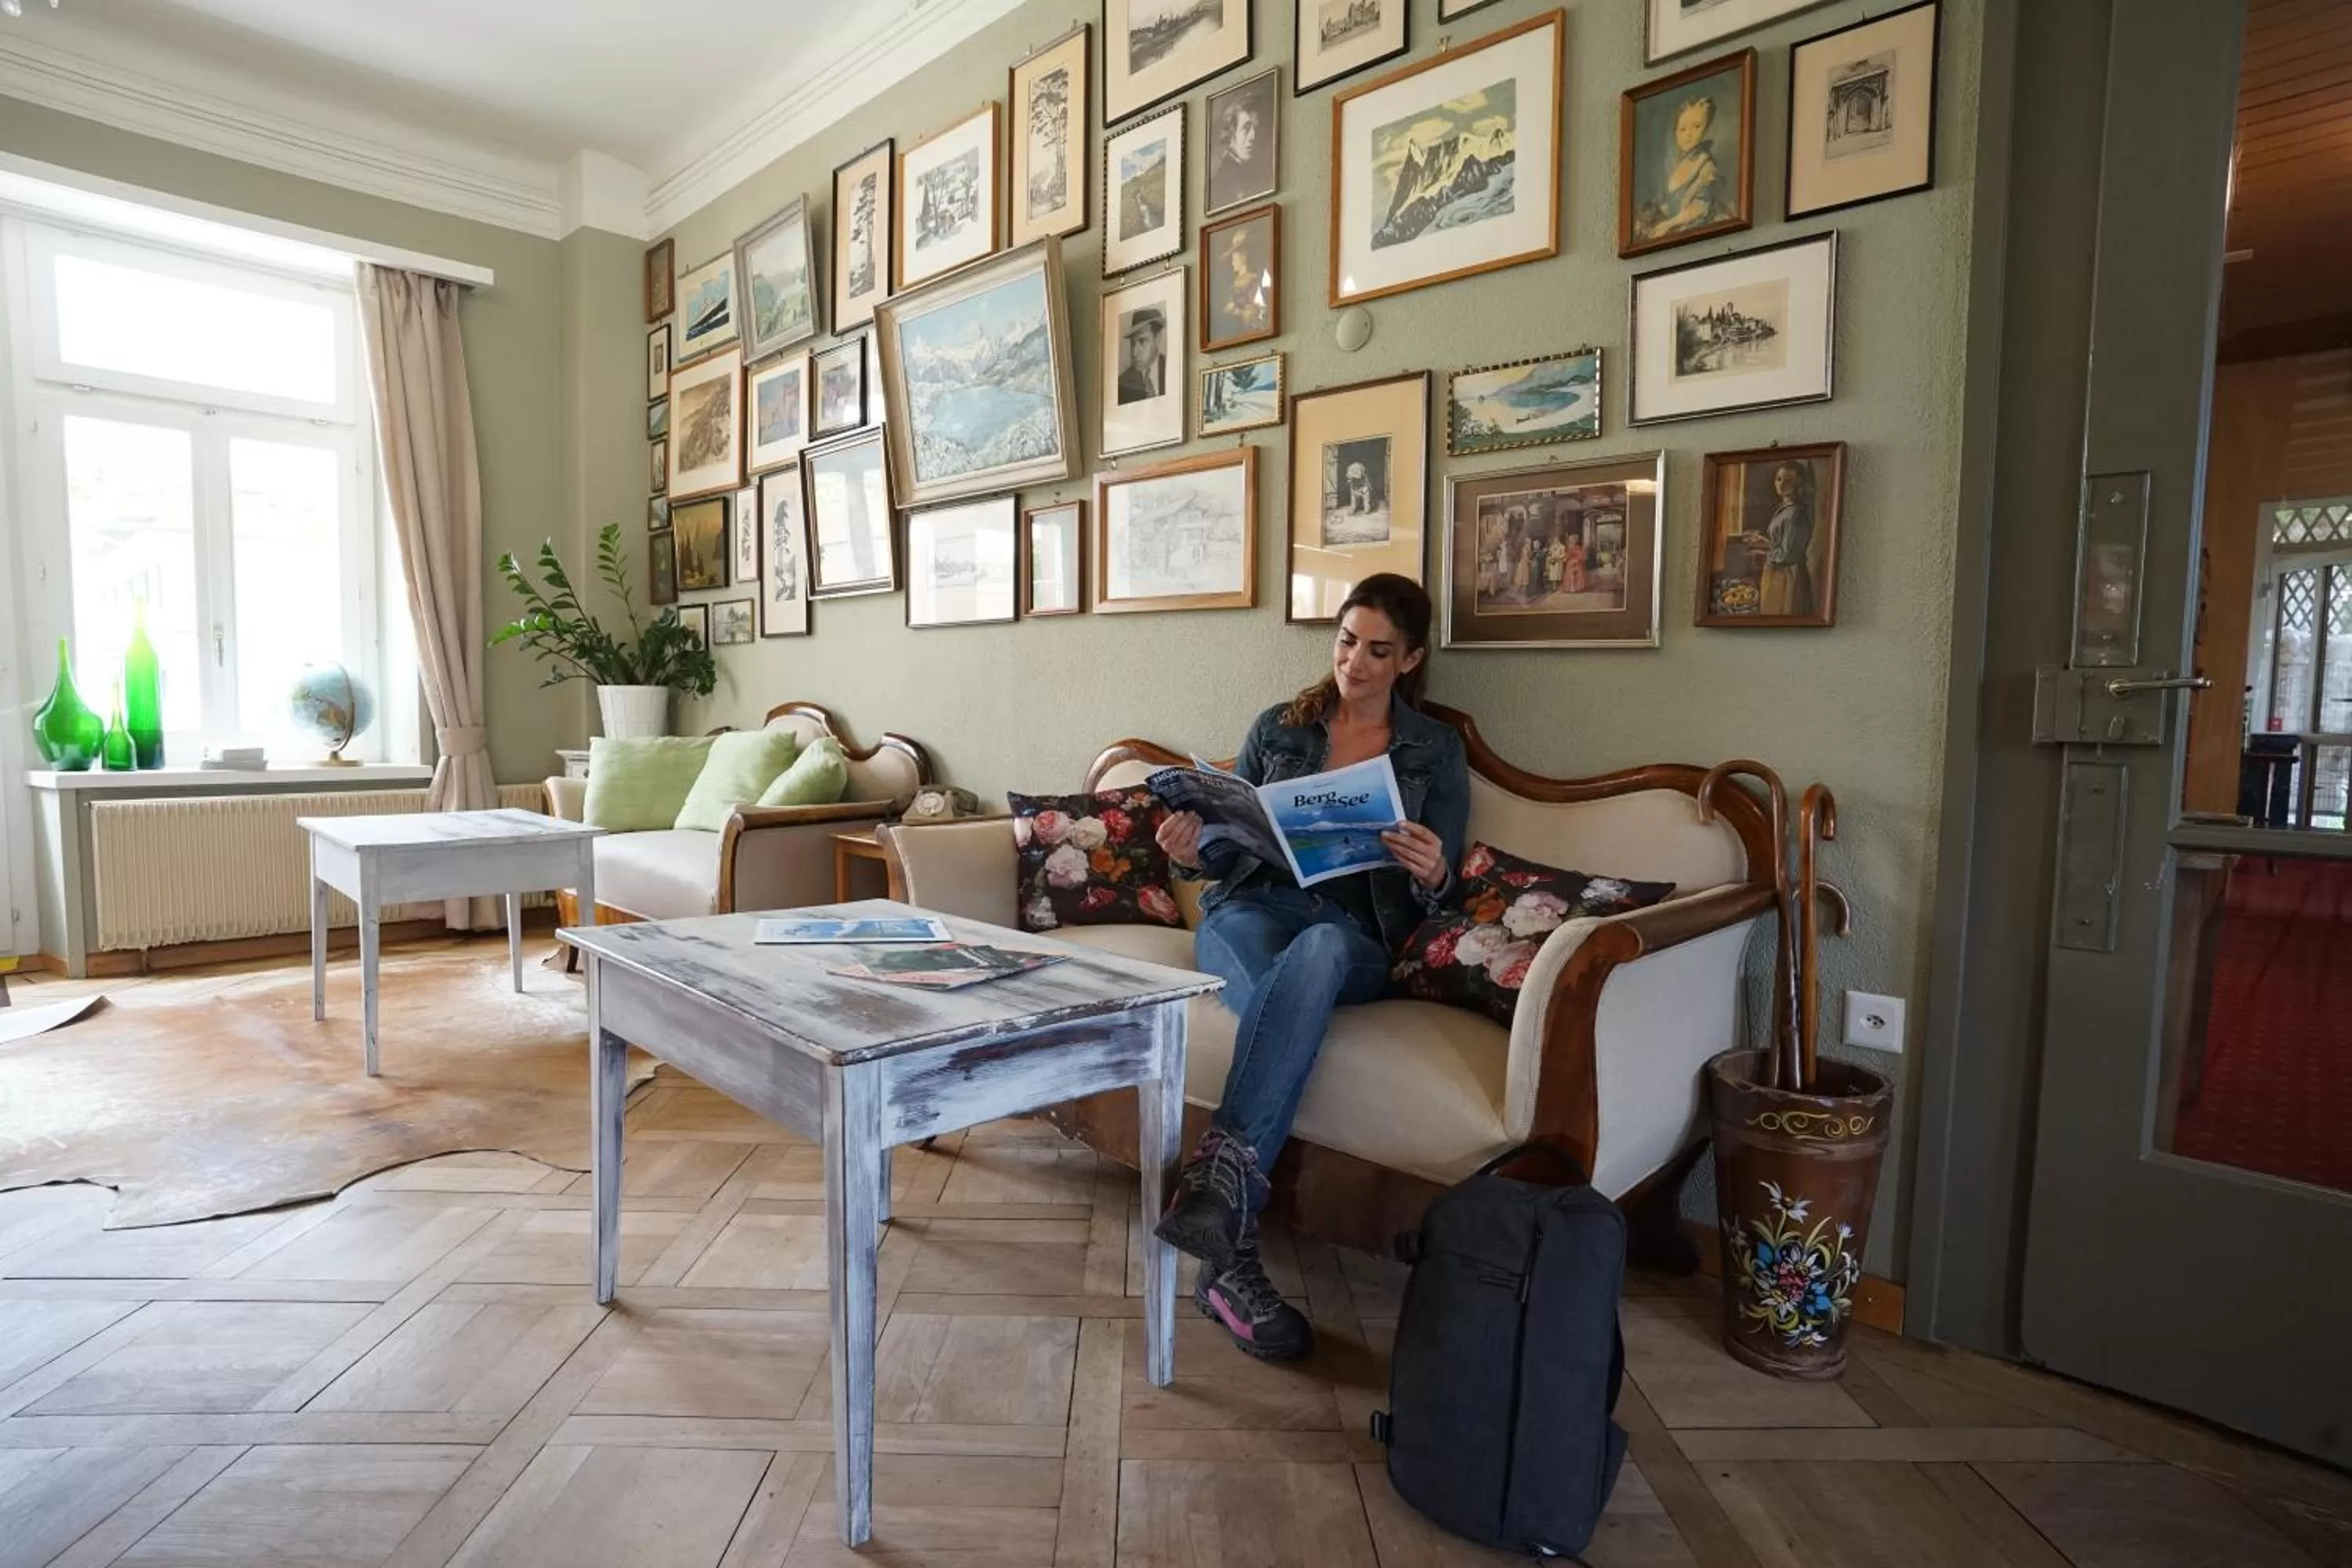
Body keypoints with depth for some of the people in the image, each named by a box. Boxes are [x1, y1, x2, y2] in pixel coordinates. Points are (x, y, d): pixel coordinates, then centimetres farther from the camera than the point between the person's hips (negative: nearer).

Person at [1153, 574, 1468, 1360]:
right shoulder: (1278, 727, 15)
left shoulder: (1437, 750, 12)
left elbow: (1436, 891, 4)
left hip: (1356, 935, -1)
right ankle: (1232, 1253, -42)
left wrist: (1432, 874, -21)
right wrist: (1193, 853, -13)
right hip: (1251, 910, 1)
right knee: (1284, 996, -37)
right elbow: (1230, 844, 12)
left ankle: (1217, 1172, -45)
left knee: (1318, 950, -40)